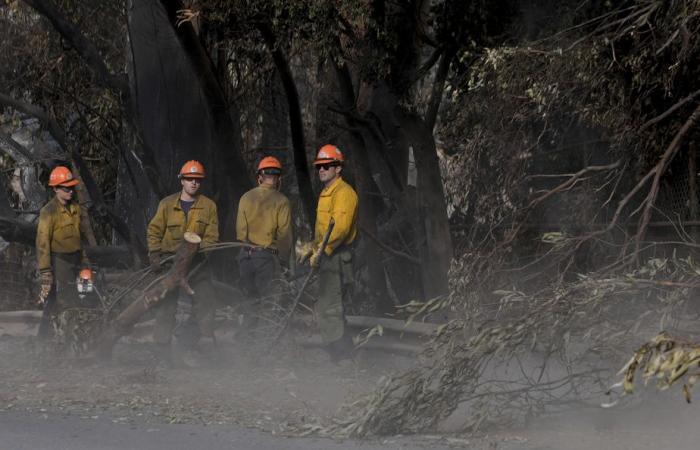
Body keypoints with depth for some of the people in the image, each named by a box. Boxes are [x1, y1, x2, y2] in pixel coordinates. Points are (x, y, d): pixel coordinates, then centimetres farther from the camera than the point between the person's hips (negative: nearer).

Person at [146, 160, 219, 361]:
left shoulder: (208, 206, 2)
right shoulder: (167, 204, 2)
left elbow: (212, 236, -1)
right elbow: (154, 231, 4)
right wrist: (155, 256, -6)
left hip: (197, 261, 1)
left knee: (205, 303, -1)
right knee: (166, 306, 1)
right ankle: (163, 347, 7)